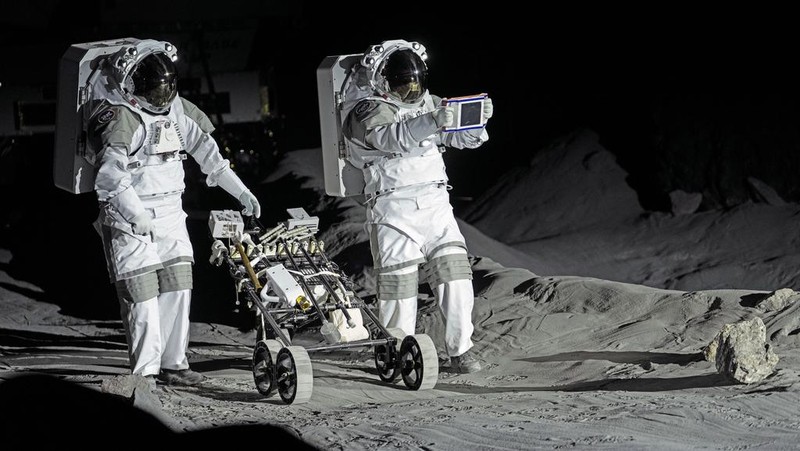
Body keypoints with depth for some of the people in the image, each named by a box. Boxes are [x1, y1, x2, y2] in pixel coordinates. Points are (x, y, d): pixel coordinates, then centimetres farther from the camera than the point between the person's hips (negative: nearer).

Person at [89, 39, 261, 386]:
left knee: (177, 288, 6)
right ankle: (146, 370, -3)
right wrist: (137, 215, -35)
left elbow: (207, 153, 18)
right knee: (142, 293, -8)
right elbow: (112, 175, -24)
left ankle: (173, 364, 15)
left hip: (170, 214, 7)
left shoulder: (178, 110, 9)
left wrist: (241, 192, 14)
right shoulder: (121, 117, -15)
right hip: (129, 220, -7)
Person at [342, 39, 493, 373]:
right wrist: (432, 122, -40)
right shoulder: (369, 112, -2)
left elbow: (464, 137, 15)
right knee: (398, 283, -5)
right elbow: (394, 138, -23)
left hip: (437, 207, 5)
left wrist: (479, 119, -8)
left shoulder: (429, 105, 18)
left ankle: (460, 352, 2)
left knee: (455, 278, -5)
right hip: (394, 210, -5)